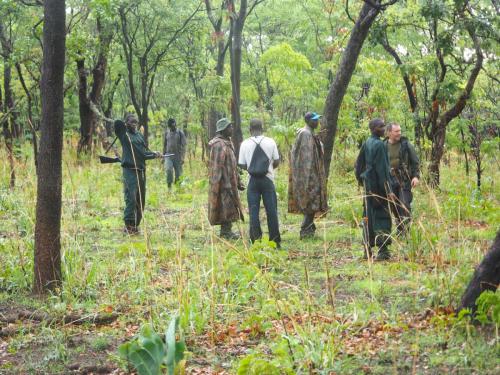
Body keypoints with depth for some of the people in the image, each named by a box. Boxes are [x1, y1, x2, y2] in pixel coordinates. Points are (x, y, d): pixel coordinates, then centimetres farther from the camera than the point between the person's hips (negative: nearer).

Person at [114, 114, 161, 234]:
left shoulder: (139, 135, 17)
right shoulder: (124, 134, 1)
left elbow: (144, 151, 18)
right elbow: (117, 122, -13)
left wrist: (154, 154, 0)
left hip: (141, 169, 6)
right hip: (129, 169, -6)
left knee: (141, 199, 8)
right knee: (131, 198, -12)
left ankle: (136, 224, 16)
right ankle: (128, 225, -9)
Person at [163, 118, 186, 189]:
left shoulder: (180, 133, 0)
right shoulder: (167, 132, 10)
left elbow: (183, 146, -4)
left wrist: (182, 157, -11)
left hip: (178, 156, -1)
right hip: (168, 156, 1)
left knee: (178, 173, 0)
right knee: (169, 169, -22)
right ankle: (169, 186, -15)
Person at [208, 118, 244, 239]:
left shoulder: (227, 143, 15)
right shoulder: (219, 144, -16)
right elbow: (217, 166, -20)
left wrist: (238, 181, 20)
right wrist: (216, 184, -23)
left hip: (229, 181, 10)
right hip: (223, 183, -10)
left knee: (230, 206, 13)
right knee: (226, 206, -6)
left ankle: (226, 231, 19)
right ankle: (225, 232, -1)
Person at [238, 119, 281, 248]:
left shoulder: (245, 144, -4)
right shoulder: (270, 142, -4)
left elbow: (242, 165, -2)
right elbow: (276, 162, 1)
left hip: (253, 180, 0)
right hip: (267, 179, 0)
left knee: (253, 211, 5)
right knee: (271, 210, 6)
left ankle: (256, 240, 3)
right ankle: (275, 240, 8)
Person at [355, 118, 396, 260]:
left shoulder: (366, 143, 8)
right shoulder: (379, 145, -15)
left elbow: (359, 164, 15)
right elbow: (383, 169, -17)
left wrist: (361, 179, 25)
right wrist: (388, 190, -16)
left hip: (368, 185, 8)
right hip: (379, 185, -8)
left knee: (368, 217, 11)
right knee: (382, 217, -4)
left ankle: (367, 250, 14)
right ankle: (383, 251, -7)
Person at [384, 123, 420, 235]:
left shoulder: (406, 144, -1)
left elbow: (415, 161, 3)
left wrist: (416, 176, -8)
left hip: (404, 180, -2)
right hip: (390, 180, 2)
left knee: (405, 206, -9)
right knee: (394, 207, 7)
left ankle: (405, 232, -4)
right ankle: (399, 229, 20)